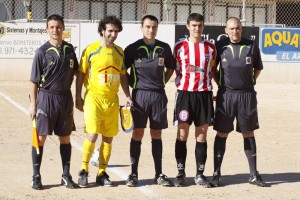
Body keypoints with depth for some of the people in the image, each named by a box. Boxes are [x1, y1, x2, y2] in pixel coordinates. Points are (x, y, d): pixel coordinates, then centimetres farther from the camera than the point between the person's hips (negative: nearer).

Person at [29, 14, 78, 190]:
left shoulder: (69, 49, 6)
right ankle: (36, 176, 10)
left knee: (65, 137, 10)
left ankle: (66, 175, 18)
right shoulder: (42, 51, -6)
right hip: (46, 97, -4)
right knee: (40, 137, 0)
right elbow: (34, 81, -4)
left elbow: (76, 70, 20)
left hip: (66, 97, 4)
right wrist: (33, 104, -7)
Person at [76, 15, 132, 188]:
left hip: (112, 100, 5)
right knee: (92, 136, -10)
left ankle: (102, 173, 16)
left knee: (108, 138, 6)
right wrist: (78, 97, -3)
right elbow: (81, 74, 0)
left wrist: (128, 96, 9)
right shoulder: (91, 50, -4)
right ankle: (84, 171, 7)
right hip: (94, 98, -4)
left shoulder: (120, 52, 10)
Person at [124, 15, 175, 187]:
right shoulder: (133, 48, -1)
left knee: (157, 135, 8)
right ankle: (134, 174, 7)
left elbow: (170, 68, 20)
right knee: (137, 134, 0)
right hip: (140, 94, -2)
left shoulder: (164, 48, 6)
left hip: (159, 95, 2)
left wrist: (161, 83, 10)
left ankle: (159, 174, 14)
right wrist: (133, 85, -1)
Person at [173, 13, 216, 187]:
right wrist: (180, 83, -1)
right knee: (182, 135, 0)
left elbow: (213, 71, 15)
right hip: (185, 93, -1)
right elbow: (176, 70, 12)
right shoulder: (180, 47, 4)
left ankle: (200, 174, 11)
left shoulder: (210, 47, 8)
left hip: (204, 94, 1)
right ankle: (181, 173, 8)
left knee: (202, 135, 4)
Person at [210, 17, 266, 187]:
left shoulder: (251, 46, 1)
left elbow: (258, 68, 13)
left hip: (247, 95, 1)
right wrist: (220, 83, 3)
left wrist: (251, 82, 4)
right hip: (226, 95, -1)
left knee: (249, 134, 7)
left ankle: (254, 174, 14)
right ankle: (217, 173, 10)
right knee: (222, 134, 2)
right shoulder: (220, 46, 0)